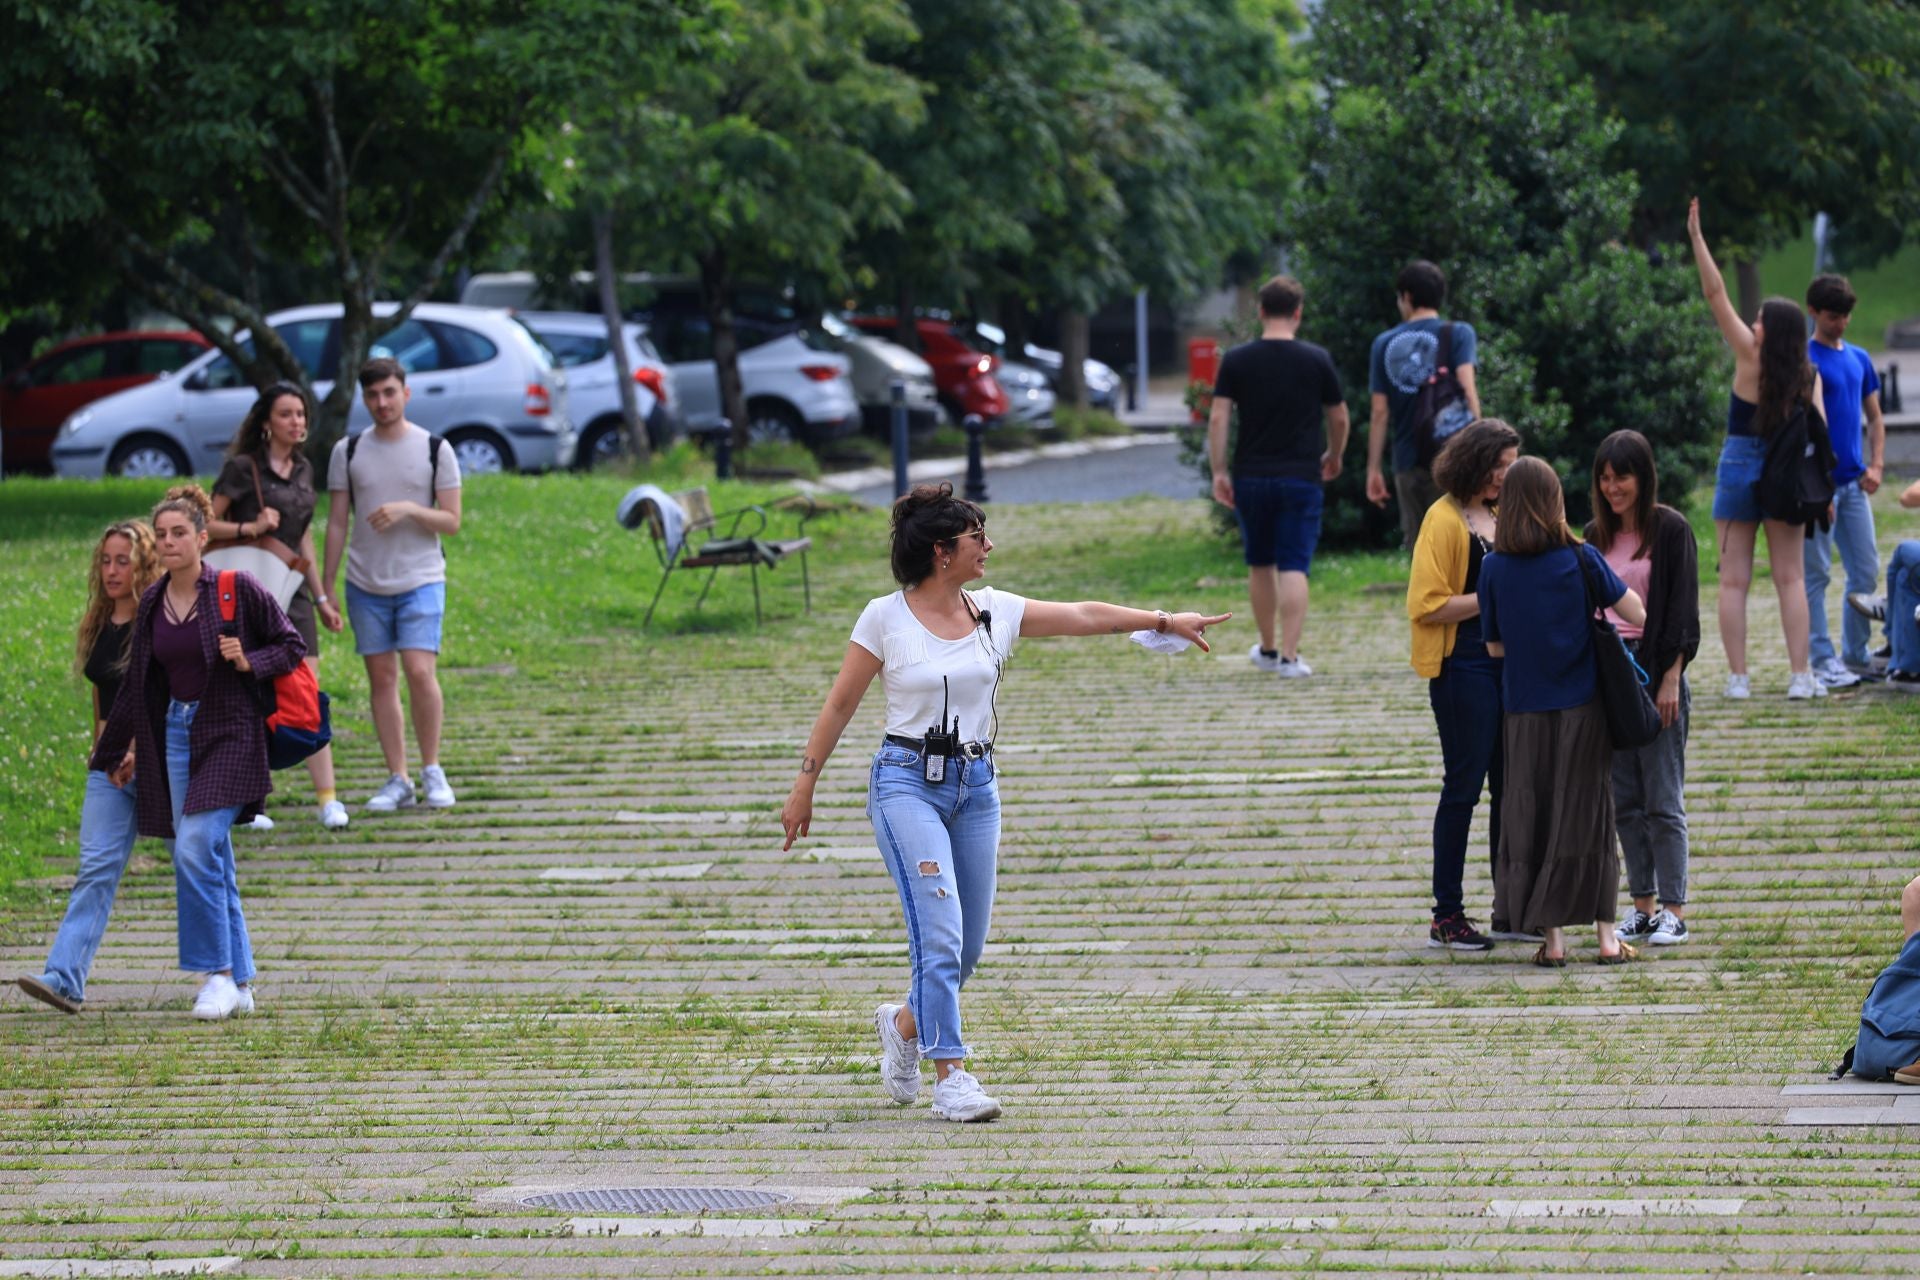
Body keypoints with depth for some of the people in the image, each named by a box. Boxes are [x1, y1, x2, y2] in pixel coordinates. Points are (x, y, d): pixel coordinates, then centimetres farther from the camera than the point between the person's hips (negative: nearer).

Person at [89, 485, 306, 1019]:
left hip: (227, 735, -5)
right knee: (212, 861, 6)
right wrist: (117, 750, 24)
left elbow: (293, 646, 0)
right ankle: (240, 984, 12)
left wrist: (250, 662, -19)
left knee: (194, 846, -19)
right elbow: (137, 681, 19)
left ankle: (219, 972, -10)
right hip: (174, 734, 6)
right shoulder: (153, 603, 8)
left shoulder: (237, 589, -8)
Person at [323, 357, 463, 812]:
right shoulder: (348, 452, 7)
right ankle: (398, 780, 8)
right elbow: (336, 523, 9)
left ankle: (432, 770, 1)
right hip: (365, 585, 3)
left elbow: (451, 521, 0)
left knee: (420, 671, -15)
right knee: (381, 677, 3)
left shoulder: (436, 450, 1)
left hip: (421, 581, -3)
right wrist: (325, 587, 5)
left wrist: (409, 509, -17)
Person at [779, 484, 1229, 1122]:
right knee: (940, 932, -16)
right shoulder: (885, 618, -5)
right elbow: (840, 704, 0)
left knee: (967, 946, 7)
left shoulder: (995, 611, 6)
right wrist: (805, 784, 1)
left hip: (976, 784, 5)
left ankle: (905, 1024, 35)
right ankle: (950, 1076, -10)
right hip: (907, 782, -5)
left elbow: (1083, 616, 10)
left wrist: (1164, 620, 6)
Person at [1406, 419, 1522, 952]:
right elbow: (1428, 606, -16)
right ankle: (1446, 915, 4)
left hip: (1506, 663, 8)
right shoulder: (1445, 519, -9)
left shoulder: (1497, 517, 15)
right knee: (1464, 785, -3)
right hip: (1463, 666, -8)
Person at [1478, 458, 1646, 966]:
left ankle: (1552, 937, 6)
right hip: (1583, 709, 0)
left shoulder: (1495, 568, -5)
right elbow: (1636, 614, -3)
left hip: (1526, 714, 0)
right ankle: (1605, 934, 9)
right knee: (1590, 814, 8)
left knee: (1533, 819, 7)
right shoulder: (1580, 559, -8)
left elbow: (1495, 646, 2)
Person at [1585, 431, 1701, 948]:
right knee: (1624, 800, 7)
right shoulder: (1596, 536, 12)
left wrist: (1671, 679, -13)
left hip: (1655, 669, -6)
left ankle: (1673, 910, -1)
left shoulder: (1671, 530, -5)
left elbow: (1683, 610, -7)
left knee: (1663, 800, -5)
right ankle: (1643, 904, 12)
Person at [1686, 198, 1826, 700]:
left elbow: (1716, 294, -11)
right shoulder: (1808, 377, -2)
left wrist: (1696, 238, -10)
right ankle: (1801, 675, 1)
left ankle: (1738, 677, -1)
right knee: (1791, 578, 7)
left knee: (1734, 579, 2)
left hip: (1739, 469, -2)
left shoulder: (1751, 357, -9)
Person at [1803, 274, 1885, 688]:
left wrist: (1876, 465, 3)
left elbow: (1874, 418, 19)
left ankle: (1856, 654, 18)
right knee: (1816, 573, -2)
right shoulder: (1803, 359, -6)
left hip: (1854, 482, 6)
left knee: (1866, 571, 8)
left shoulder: (1860, 359, 13)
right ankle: (1822, 660, 0)